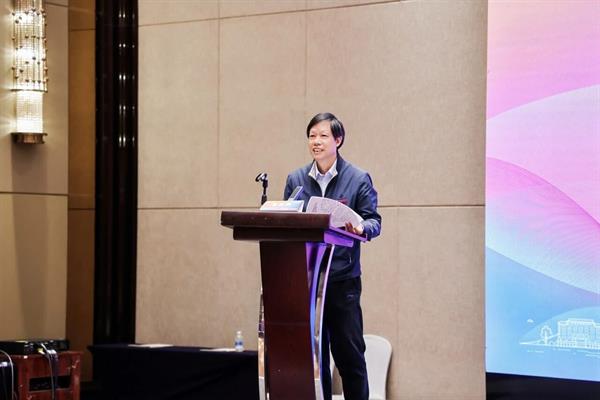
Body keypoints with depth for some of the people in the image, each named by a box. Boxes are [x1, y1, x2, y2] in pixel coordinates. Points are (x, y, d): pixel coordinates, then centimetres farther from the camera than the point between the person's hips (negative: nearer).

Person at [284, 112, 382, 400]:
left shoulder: (358, 179, 1)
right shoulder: (296, 179, 10)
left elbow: (373, 220, 0)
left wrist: (362, 228, -22)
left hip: (343, 278, -3)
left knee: (349, 350, 0)